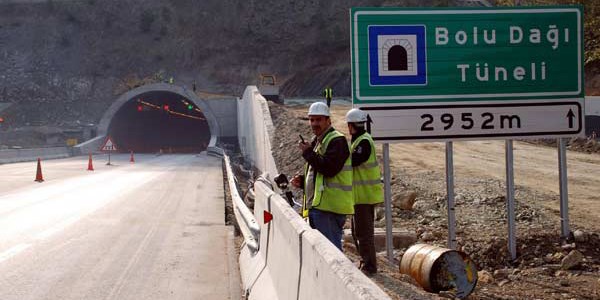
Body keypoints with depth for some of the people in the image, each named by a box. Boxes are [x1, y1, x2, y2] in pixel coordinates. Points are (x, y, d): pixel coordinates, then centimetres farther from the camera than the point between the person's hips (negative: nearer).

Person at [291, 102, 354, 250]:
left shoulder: (337, 140, -8)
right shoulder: (316, 142, 22)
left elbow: (329, 168, -22)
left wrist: (308, 152, -14)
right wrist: (302, 181, 12)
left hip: (328, 206, -10)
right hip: (316, 206, 10)